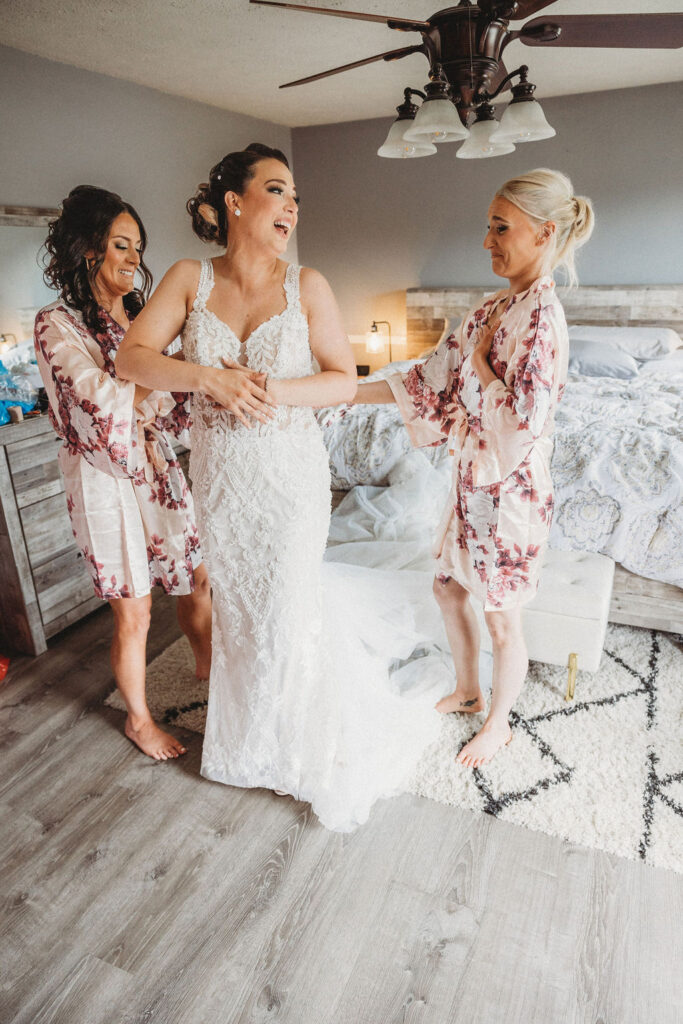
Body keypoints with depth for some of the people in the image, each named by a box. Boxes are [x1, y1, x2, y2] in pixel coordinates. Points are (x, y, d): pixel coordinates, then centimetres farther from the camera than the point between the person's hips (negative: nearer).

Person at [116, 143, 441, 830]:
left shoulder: (306, 285, -5)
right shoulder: (190, 279, -2)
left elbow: (345, 380, -5)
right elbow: (131, 358, -8)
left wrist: (277, 391, -22)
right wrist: (210, 377, -23)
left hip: (290, 471, -2)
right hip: (218, 472, 3)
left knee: (288, 604, 5)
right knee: (236, 601, 17)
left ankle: (303, 747, 33)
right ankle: (251, 732, 45)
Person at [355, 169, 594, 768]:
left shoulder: (541, 315, -21)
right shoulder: (492, 309, 7)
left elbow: (521, 422, -28)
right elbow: (431, 380, 7)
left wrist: (479, 363, -15)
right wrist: (342, 392, 3)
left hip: (509, 491, -9)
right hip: (473, 480, 9)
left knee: (502, 620, 10)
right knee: (450, 588, 22)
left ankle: (498, 724, 35)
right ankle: (468, 691, 45)